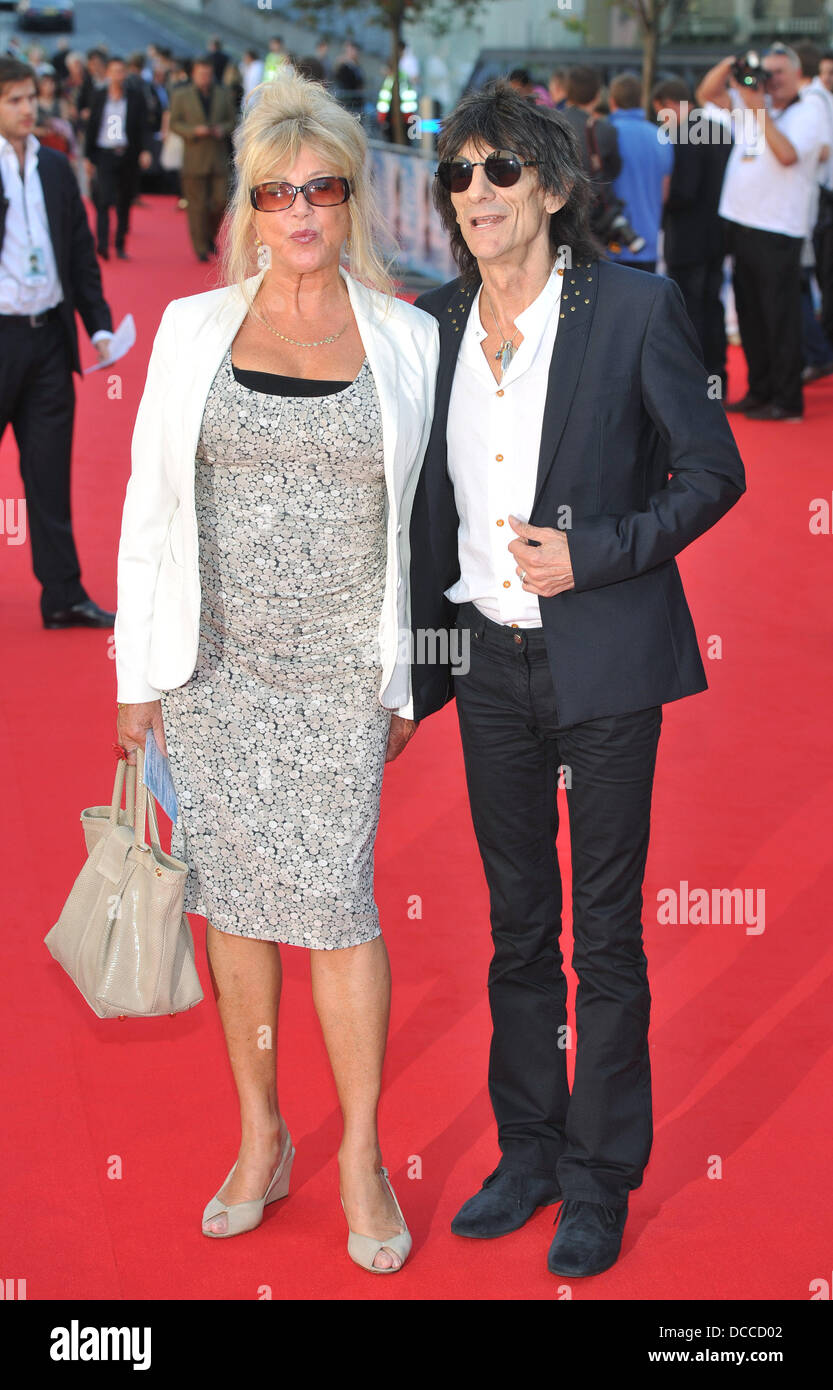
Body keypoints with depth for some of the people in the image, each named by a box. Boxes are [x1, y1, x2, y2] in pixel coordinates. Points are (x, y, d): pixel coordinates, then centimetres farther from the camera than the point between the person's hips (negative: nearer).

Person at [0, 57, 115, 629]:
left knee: (50, 473, 8)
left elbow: (81, 252, 14)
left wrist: (99, 323, 7)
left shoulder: (55, 166, 10)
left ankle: (62, 596, 12)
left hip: (49, 336, 5)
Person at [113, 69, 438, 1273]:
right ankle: (260, 1138, 24)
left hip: (341, 666, -2)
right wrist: (140, 668, 3)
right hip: (215, 662, 2)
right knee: (233, 895, 8)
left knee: (336, 899, -5)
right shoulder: (193, 328, 3)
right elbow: (151, 503, 5)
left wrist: (409, 675, 4)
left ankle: (361, 1156, 11)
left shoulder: (405, 339, 1)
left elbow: (424, 515, 5)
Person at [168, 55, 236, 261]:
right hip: (195, 157, -2)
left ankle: (210, 235, 25)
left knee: (220, 201, -1)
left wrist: (223, 129, -9)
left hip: (219, 157, 2)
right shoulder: (181, 96, 3)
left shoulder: (224, 94, 10)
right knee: (197, 204, -2)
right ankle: (201, 248, 4)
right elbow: (174, 124, 1)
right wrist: (194, 130, -15)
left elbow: (233, 120, 13)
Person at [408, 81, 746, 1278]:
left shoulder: (635, 308, -8)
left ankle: (601, 1178, 19)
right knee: (517, 921, 15)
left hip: (603, 659, -4)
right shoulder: (436, 326, 5)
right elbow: (431, 505, 12)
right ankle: (529, 1149, 30)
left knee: (605, 929, 5)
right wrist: (418, 662, 10)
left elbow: (713, 471, -6)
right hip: (488, 660, 5)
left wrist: (594, 551, -18)